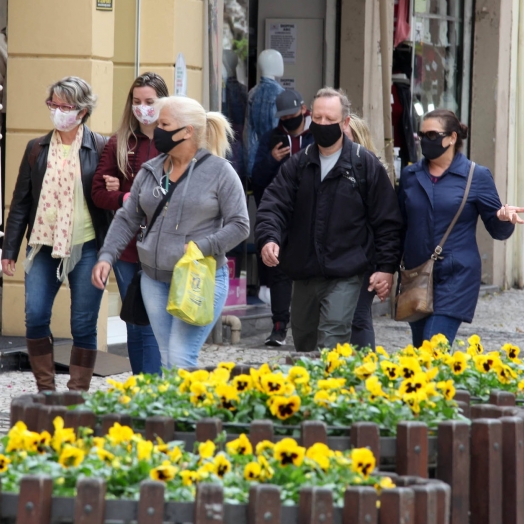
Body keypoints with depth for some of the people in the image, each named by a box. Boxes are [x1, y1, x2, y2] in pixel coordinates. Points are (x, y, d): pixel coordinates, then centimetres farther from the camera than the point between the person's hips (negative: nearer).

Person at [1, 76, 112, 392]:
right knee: (35, 317, -7)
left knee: (84, 326, 0)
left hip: (86, 248, -3)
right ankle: (46, 392, 6)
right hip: (44, 247, 3)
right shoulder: (37, 149, 10)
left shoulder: (100, 149, 0)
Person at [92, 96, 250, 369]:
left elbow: (239, 225, -7)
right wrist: (107, 256, 0)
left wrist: (202, 248, -19)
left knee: (181, 360, -15)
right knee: (167, 362, 8)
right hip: (155, 280, 6)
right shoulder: (150, 171, 9)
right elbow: (127, 219, 13)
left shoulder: (219, 172, -6)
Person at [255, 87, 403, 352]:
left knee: (331, 341, -17)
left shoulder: (367, 165, -1)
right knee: (303, 341, 15)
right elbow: (274, 205, -1)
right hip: (303, 272, 5)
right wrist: (268, 237, -21)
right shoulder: (298, 164, 8)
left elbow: (387, 220, 0)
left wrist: (386, 266, -6)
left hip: (345, 274, -5)